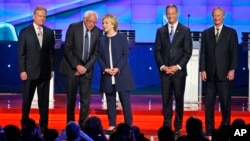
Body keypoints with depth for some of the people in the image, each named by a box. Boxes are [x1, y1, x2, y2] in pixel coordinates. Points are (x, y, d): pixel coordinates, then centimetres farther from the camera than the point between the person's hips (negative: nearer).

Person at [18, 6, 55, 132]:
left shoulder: (49, 33, 6)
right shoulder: (25, 32, 0)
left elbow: (51, 52, 8)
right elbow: (21, 53, -3)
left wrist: (52, 69, 3)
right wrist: (22, 70, -9)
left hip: (45, 72, 2)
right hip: (30, 71, -2)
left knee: (44, 100, 5)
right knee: (27, 100, 5)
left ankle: (44, 125, 12)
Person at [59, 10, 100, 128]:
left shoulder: (97, 32, -1)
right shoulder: (73, 27, -8)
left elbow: (95, 52, 1)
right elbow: (67, 49, -9)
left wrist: (86, 67, -10)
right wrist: (76, 66, -15)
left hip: (87, 69, 2)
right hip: (72, 68, -2)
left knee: (86, 100, -1)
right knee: (71, 99, 5)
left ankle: (83, 126, 7)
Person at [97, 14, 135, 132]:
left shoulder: (122, 37, 1)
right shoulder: (101, 39, 9)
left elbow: (126, 55, -4)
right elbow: (99, 56, 6)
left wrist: (118, 68, -15)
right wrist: (105, 68, -10)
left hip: (121, 74, -3)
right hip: (107, 75, 3)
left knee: (125, 100, -3)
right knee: (110, 101, 5)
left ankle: (128, 125, 2)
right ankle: (112, 124, 10)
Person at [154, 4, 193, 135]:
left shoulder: (185, 30, 2)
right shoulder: (161, 31, 9)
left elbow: (188, 52, -2)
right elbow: (157, 51, 6)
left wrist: (178, 66, -11)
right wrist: (162, 66, -7)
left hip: (179, 71, -2)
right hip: (164, 71, 2)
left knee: (179, 99, 3)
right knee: (166, 99, 2)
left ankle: (178, 127, 9)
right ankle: (167, 125, 7)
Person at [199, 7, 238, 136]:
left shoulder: (231, 32, 4)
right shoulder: (206, 33, 11)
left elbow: (234, 53, 0)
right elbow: (203, 53, 7)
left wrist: (232, 70, -9)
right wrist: (202, 70, -1)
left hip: (224, 73, -2)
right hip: (210, 73, 2)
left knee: (225, 102, 1)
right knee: (208, 102, 2)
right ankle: (209, 129, 7)